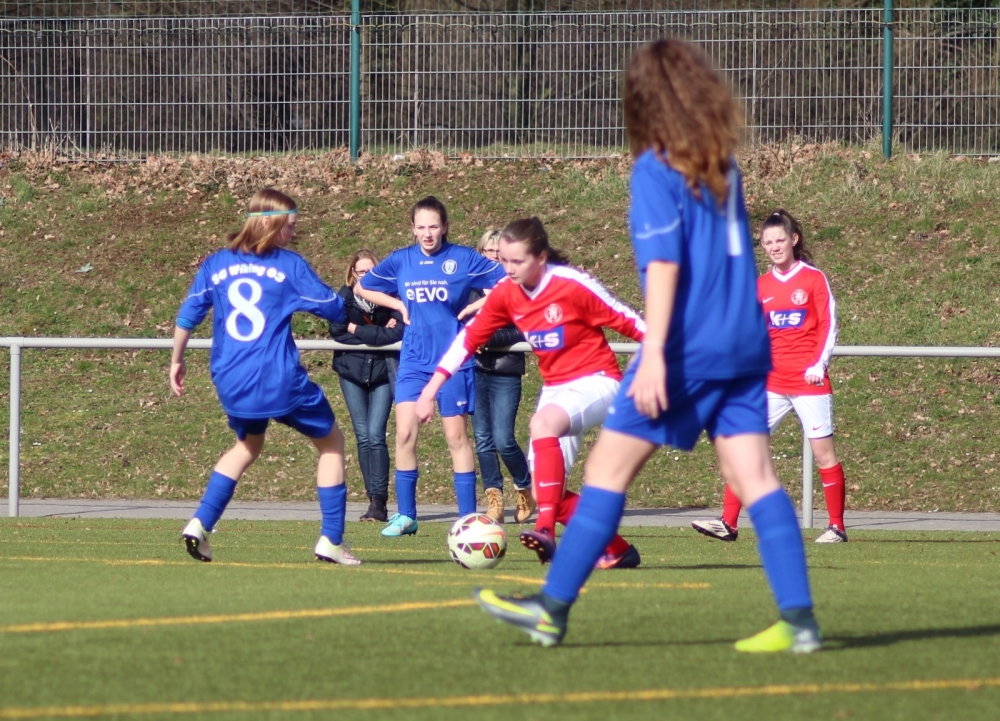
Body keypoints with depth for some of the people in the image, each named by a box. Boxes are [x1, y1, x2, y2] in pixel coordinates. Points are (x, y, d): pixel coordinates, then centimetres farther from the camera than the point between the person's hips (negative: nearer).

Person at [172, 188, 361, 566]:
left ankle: (200, 524, 15)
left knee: (247, 445, 31)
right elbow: (335, 310, 3)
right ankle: (331, 539, 8)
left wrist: (177, 361, 24)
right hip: (279, 380, -5)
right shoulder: (289, 265, -3)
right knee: (331, 442, 15)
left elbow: (187, 316, 10)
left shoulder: (216, 264, 8)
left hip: (230, 382, 5)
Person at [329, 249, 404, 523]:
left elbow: (397, 333, -17)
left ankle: (379, 502, -13)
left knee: (376, 435, -12)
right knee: (363, 436, 2)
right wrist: (379, 334, -14)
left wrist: (357, 330, -15)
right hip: (352, 372, 2)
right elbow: (337, 330, -13)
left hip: (382, 370, -2)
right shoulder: (345, 297, -1)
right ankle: (374, 499, 8)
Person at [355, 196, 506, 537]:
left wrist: (479, 306, -10)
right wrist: (398, 305, 6)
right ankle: (405, 515, 2)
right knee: (405, 433, -7)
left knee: (457, 436, 1)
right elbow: (361, 288, 18)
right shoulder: (400, 260, 4)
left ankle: (468, 518, 6)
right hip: (413, 359, 2)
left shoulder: (463, 259, -4)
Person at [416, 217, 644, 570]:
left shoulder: (572, 285, -20)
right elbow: (468, 338, 5)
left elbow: (629, 322, -13)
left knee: (543, 422, -36)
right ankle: (617, 549, 14)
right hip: (556, 387, 7)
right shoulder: (505, 293, -3)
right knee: (545, 491, -2)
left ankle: (546, 529, -42)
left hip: (595, 380, -7)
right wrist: (430, 390, 2)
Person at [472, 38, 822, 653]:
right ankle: (799, 619, -6)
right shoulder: (722, 163, 12)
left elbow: (664, 264, -16)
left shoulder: (657, 169, -8)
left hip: (689, 349, -6)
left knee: (609, 468, 1)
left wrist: (654, 354, -20)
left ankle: (553, 608, 4)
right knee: (755, 477, 2)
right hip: (746, 347, 6)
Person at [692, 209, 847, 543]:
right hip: (772, 382, 4)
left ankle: (836, 526, 8)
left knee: (823, 452, -1)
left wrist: (818, 365, -14)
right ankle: (728, 522, -5)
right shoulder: (761, 286, 10)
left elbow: (829, 325, -4)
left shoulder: (814, 279, -2)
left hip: (808, 381, -4)